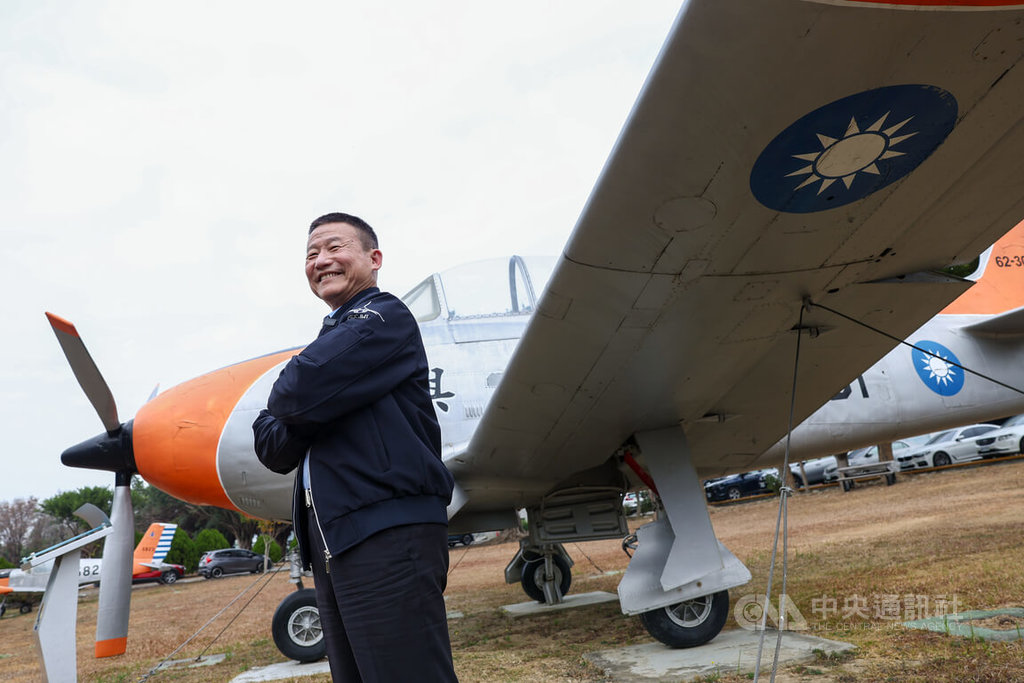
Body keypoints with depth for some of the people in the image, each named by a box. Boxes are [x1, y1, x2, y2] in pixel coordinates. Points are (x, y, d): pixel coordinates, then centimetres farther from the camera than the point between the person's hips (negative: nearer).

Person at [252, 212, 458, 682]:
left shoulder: (386, 317, -3)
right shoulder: (332, 339, 22)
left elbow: (296, 394, -17)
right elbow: (273, 449, 14)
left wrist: (288, 406, 6)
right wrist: (310, 410, -6)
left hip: (388, 537, -9)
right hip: (332, 542, 9)